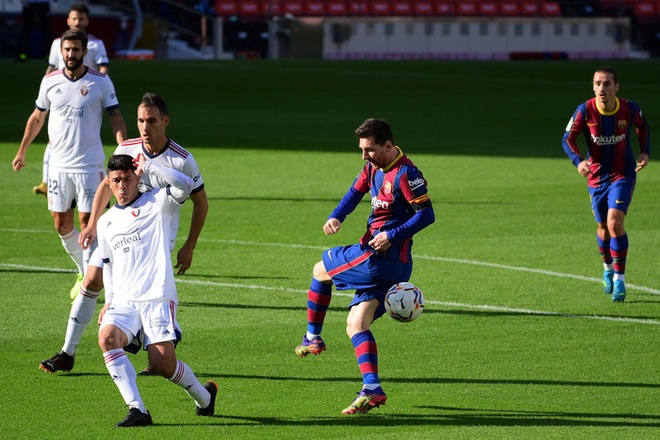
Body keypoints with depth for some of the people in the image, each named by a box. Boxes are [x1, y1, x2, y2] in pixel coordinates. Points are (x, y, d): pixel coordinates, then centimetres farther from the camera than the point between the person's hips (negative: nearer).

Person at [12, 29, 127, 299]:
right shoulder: (50, 81, 5)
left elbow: (116, 118, -2)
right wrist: (22, 152, 21)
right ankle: (84, 270, 24)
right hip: (59, 164, 4)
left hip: (90, 165, -4)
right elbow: (37, 117, 17)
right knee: (61, 224, 4)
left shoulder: (101, 82, -3)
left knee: (87, 222, -6)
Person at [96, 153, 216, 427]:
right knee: (106, 337, -29)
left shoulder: (156, 203, 5)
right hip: (123, 302, 4)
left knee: (163, 363, -16)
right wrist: (109, 300, 18)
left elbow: (185, 184, -15)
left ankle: (204, 396, 18)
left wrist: (148, 167, -8)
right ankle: (137, 410, -30)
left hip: (157, 297, -4)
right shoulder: (106, 222, 21)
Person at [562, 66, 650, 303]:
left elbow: (642, 126, 9)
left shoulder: (630, 109, -13)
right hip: (596, 176, 2)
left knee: (614, 222, -19)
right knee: (603, 227, 13)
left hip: (623, 174, -2)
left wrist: (645, 152, -5)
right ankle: (608, 268, 42)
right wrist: (579, 161, -30)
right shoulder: (585, 110, -16)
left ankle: (619, 278, -11)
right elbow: (568, 139, -11)